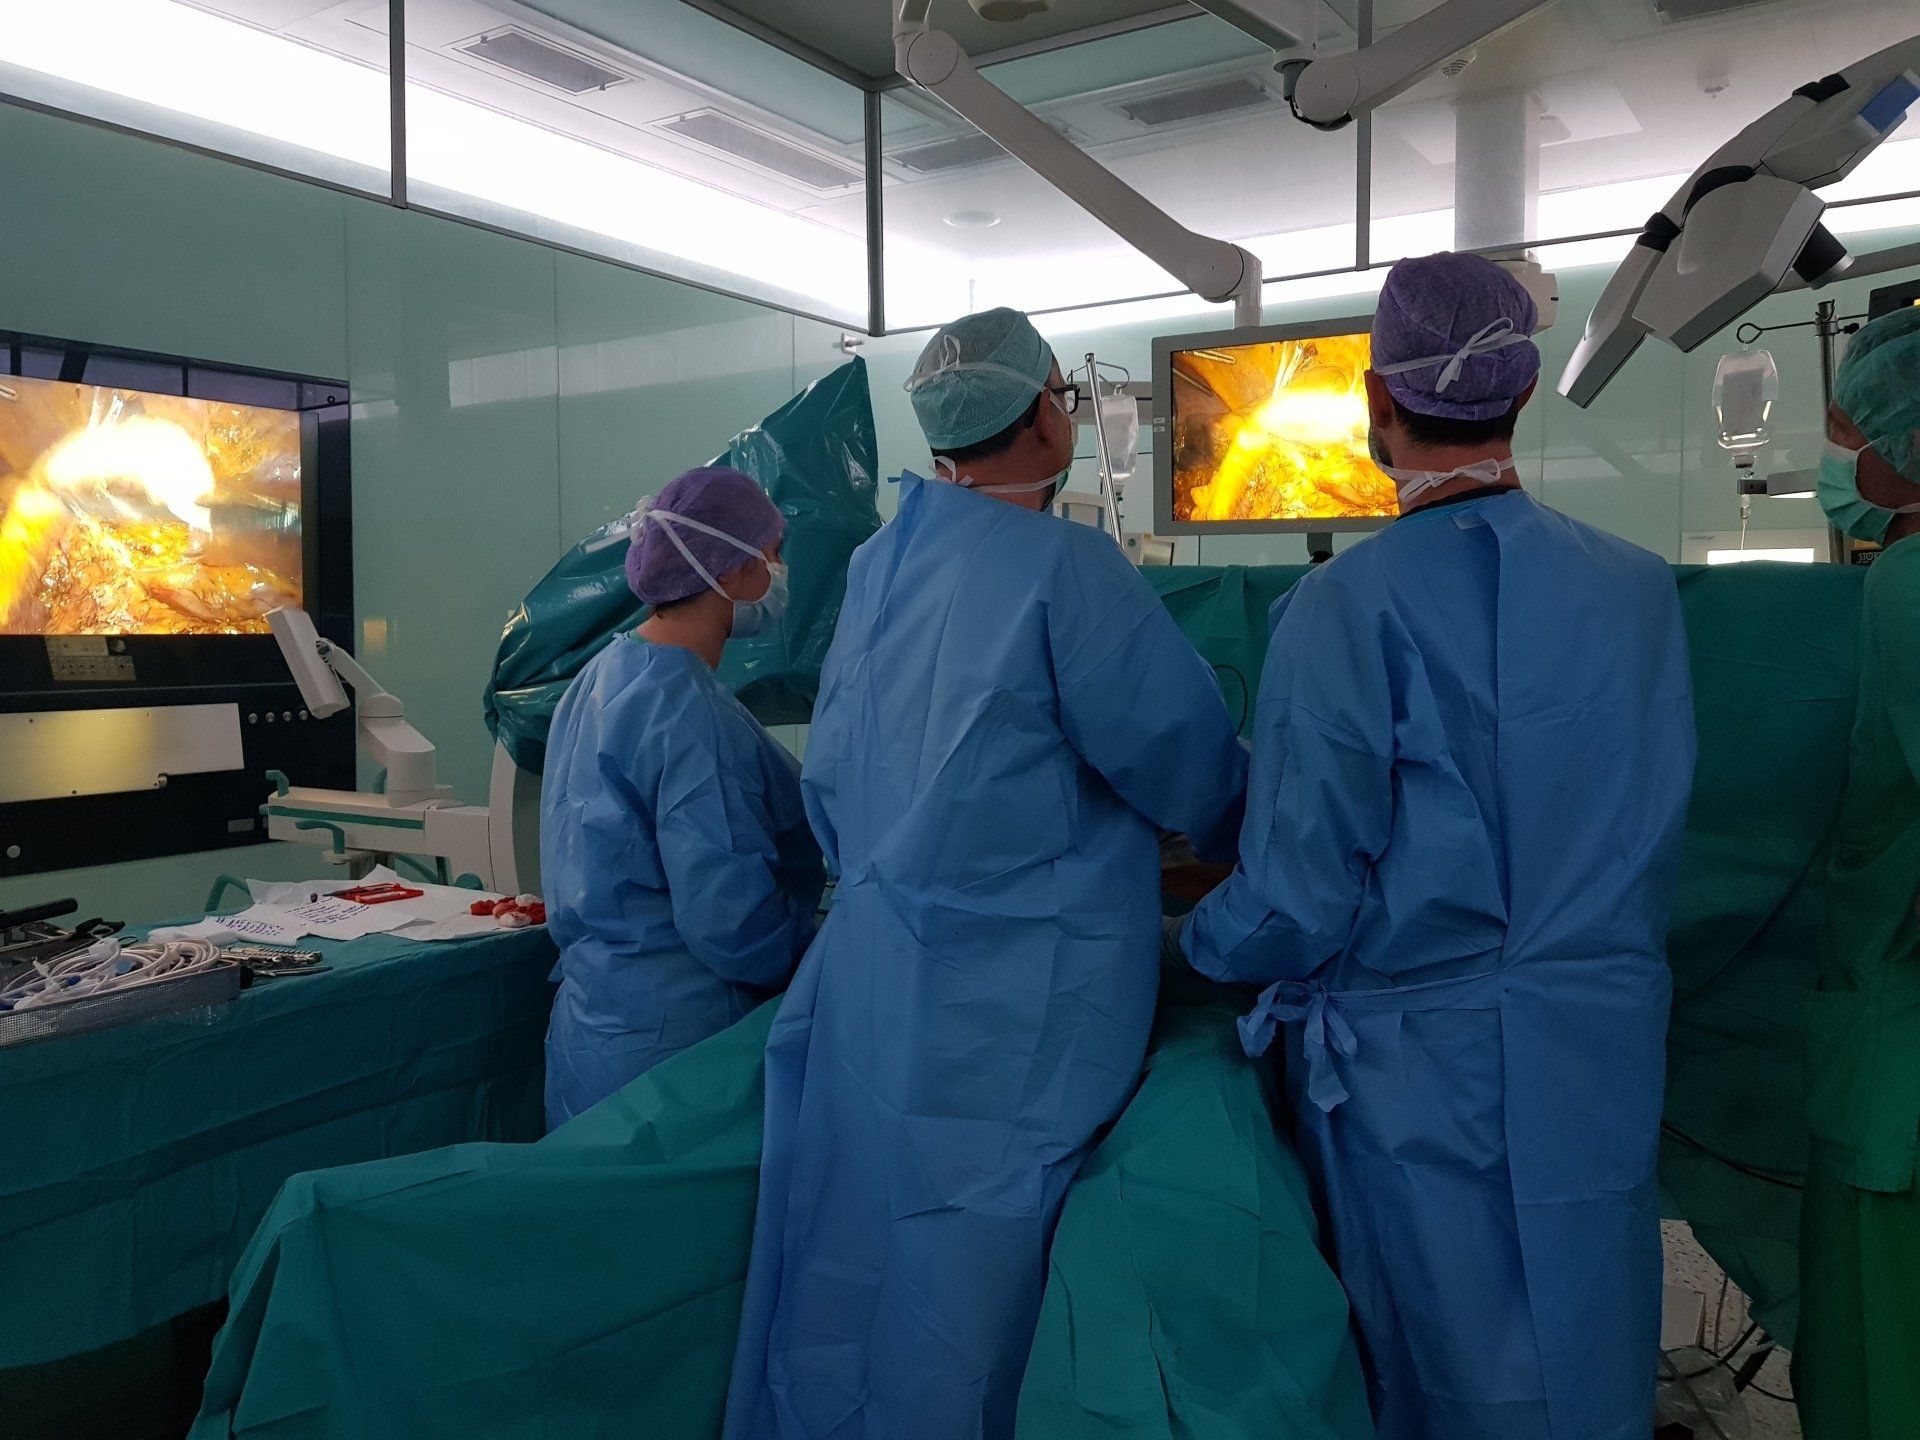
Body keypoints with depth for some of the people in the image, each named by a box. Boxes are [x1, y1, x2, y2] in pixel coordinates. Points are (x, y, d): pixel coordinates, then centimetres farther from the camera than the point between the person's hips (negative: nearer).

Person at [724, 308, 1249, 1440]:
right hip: (1010, 1012, -7)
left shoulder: (878, 563, 8)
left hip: (867, 976, 7)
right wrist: (1243, 834, 11)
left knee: (852, 1281, 17)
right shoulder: (1064, 564, -14)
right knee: (964, 1300, 6)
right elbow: (1187, 763, -10)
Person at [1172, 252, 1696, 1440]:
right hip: (1606, 1061, 4)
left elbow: (1301, 898, -16)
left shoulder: (1350, 603, -17)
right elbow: (1652, 838, 8)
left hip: (1417, 1073, -4)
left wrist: (1197, 940, 3)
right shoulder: (1641, 589, -3)